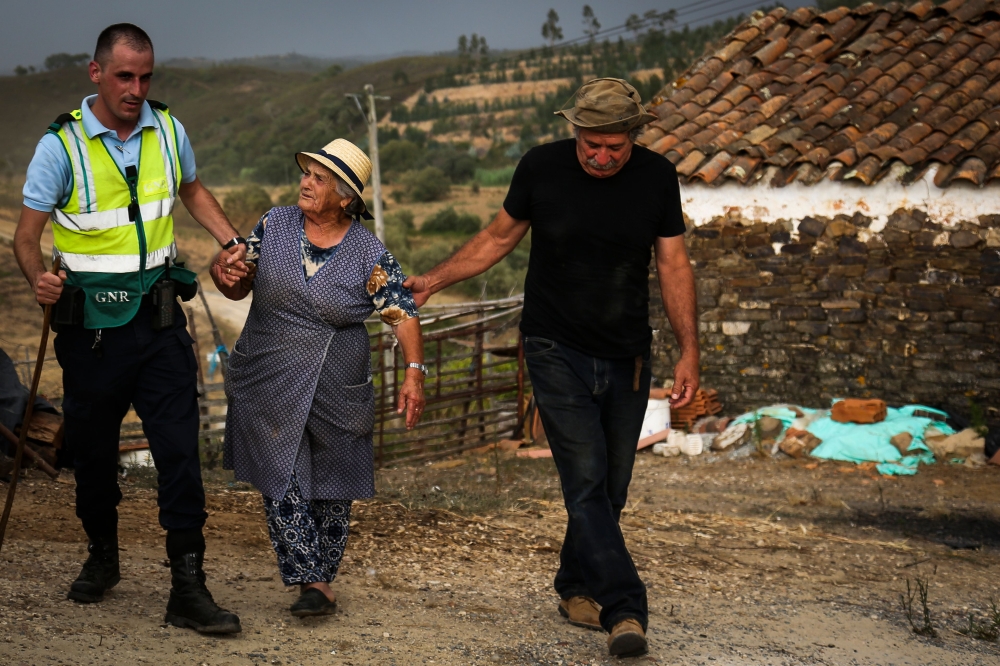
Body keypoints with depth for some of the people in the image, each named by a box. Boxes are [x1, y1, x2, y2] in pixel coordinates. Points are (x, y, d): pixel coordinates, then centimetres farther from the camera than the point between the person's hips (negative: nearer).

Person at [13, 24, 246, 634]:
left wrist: (232, 240, 6)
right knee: (94, 448, 12)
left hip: (159, 317, 2)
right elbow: (27, 233, -8)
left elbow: (192, 190, 22)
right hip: (91, 324, -2)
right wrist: (39, 278, -29)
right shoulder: (62, 144, -9)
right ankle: (102, 556, 36)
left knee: (180, 449, -6)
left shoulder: (167, 130, 3)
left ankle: (188, 588, -2)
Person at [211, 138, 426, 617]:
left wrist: (414, 371, -20)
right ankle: (312, 582, 3)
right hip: (270, 386, 2)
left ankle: (324, 578, 27)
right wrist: (223, 275, -13)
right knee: (281, 485, -4)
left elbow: (403, 314, -7)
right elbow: (240, 286, 10)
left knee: (331, 487, 10)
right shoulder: (274, 225, 0)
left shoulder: (369, 254, -9)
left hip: (337, 392, -1)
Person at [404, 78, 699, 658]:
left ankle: (577, 588, 28)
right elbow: (499, 238, 6)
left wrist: (690, 352, -5)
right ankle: (626, 610, -17)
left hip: (627, 358, 3)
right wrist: (435, 280, 0)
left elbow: (674, 265, 0)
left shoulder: (656, 177, -3)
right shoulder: (542, 167, -7)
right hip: (557, 351, -2)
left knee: (611, 488, 8)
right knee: (586, 479, -14)